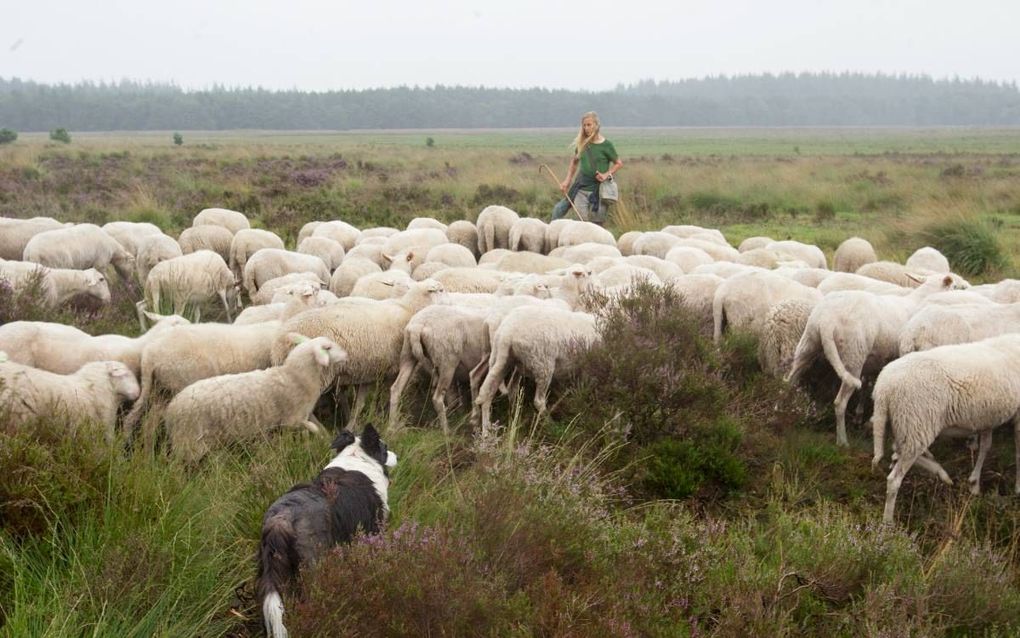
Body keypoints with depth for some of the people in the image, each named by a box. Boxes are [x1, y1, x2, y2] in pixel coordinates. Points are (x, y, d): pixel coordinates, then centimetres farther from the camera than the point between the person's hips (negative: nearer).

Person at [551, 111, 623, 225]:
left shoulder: (606, 145, -7)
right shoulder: (582, 144, 4)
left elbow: (619, 163, 2)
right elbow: (574, 161, 18)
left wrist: (607, 174, -12)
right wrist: (568, 180, 10)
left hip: (598, 190, -4)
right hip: (581, 187, 4)